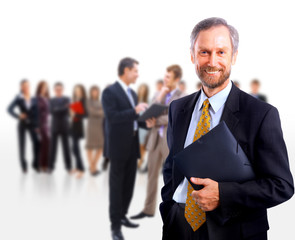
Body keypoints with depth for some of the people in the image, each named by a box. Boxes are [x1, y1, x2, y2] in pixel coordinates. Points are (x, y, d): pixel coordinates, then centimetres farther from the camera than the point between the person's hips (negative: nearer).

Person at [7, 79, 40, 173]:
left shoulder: (34, 99, 1)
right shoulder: (18, 98, -3)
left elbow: (37, 112, 1)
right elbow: (10, 109, -7)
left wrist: (37, 125, -4)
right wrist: (18, 116, -20)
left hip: (32, 124, 1)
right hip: (22, 124, -1)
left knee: (37, 143, -10)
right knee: (22, 144, 4)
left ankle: (35, 164, 6)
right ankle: (24, 166, 16)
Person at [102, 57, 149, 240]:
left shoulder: (132, 93, 15)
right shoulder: (110, 92, -10)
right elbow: (112, 117, -21)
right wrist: (135, 111, -25)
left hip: (132, 146, 8)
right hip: (119, 146, -8)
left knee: (129, 184, 15)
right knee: (117, 186, 0)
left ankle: (122, 216, 30)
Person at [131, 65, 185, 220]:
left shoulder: (183, 98, -5)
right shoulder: (159, 94, 13)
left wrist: (156, 121, -13)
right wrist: (160, 96, -8)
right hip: (156, 139, 5)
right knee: (152, 174, 9)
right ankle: (149, 209, 19)